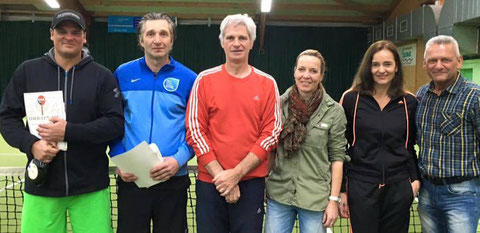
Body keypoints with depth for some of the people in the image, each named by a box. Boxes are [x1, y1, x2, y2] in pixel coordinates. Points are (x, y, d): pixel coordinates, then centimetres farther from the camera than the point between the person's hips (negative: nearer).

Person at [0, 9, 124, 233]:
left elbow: (115, 123, -6)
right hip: (41, 185, 1)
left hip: (91, 188, -1)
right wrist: (31, 144, -11)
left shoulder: (102, 76, 1)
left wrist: (69, 131, -18)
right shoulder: (27, 71, 6)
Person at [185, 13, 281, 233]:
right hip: (210, 181, 0)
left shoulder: (267, 83, 3)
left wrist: (236, 173, -10)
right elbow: (194, 131, -2)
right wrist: (220, 174, -9)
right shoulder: (204, 80, 2)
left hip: (251, 181, 0)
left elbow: (271, 133, -2)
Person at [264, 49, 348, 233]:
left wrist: (334, 200, -5)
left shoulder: (334, 111, -4)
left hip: (315, 197, -1)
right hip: (278, 194, 2)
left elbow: (337, 157, -2)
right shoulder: (279, 104, 1)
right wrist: (263, 186, 6)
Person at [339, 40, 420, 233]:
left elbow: (410, 146, 14)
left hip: (398, 188, 2)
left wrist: (415, 179, 3)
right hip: (361, 188, -2)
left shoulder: (409, 102, 5)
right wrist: (341, 190, 0)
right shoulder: (351, 99, -2)